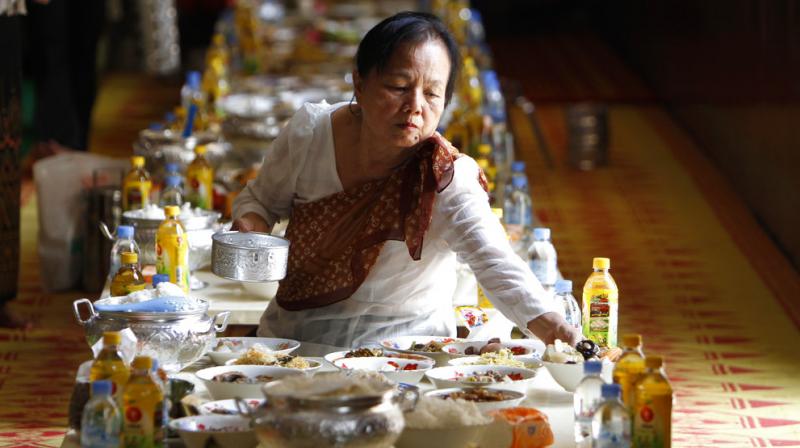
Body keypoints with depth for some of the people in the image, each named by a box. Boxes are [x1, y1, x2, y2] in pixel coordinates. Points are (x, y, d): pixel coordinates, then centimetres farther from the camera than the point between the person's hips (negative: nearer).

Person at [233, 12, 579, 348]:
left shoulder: (448, 179, -20)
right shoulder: (308, 132, -11)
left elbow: (497, 266, -35)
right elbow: (262, 198, 10)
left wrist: (548, 325, -53)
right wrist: (251, 222, -14)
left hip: (403, 344, -2)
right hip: (292, 334, 3)